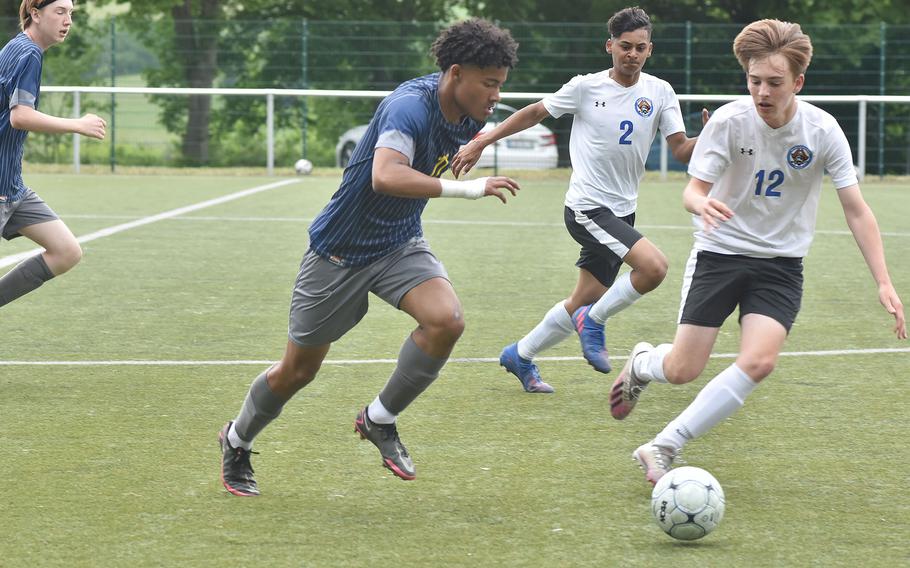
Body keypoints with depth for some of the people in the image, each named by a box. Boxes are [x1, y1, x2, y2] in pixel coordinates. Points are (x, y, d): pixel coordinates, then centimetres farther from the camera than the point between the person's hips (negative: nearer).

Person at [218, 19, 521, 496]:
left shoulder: (468, 118, -5)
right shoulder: (409, 107, -30)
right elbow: (385, 176, -47)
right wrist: (466, 188, -50)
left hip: (400, 244, 6)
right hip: (340, 252, -6)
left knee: (447, 320, -23)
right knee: (299, 370, 8)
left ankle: (379, 420, -2)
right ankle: (237, 442, 37)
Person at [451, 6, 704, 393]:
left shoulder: (659, 93, 3)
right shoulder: (586, 87, -6)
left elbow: (681, 150, -1)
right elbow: (535, 113, 7)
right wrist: (481, 143, 7)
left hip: (621, 212, 6)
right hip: (586, 208, -6)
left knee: (584, 302, 12)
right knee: (654, 266, -26)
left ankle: (520, 357, 32)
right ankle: (595, 320, -3)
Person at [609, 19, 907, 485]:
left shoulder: (822, 131, -12)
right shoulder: (729, 121, -16)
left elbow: (856, 210, -8)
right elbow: (694, 188, -15)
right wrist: (702, 204, -41)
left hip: (781, 263, 1)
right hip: (719, 253, -1)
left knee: (758, 361, -23)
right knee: (682, 371, -2)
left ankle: (664, 448, -13)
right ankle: (642, 363, 36)